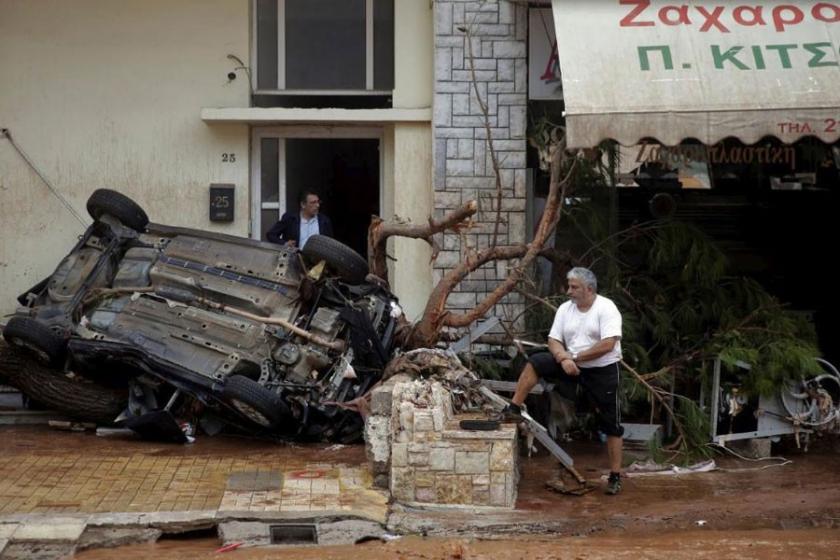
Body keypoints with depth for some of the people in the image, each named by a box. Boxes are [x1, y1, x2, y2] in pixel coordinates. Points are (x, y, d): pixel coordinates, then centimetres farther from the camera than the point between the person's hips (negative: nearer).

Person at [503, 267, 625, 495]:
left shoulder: (606, 308, -16)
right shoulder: (565, 309, 2)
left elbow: (608, 344, -25)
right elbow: (554, 340, -1)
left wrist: (575, 357, -19)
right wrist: (564, 358, -22)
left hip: (603, 371, -5)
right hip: (572, 365, 5)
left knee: (611, 424, 1)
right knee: (535, 362, -15)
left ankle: (615, 476, 9)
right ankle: (514, 409, -12)